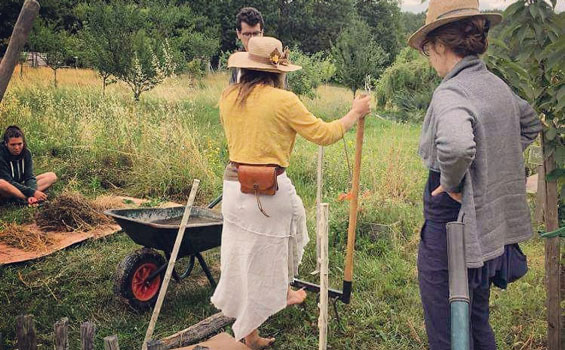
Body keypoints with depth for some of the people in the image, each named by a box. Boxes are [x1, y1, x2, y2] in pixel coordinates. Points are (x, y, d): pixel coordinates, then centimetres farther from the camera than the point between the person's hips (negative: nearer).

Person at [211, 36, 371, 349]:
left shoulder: (228, 97, 5)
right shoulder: (283, 100, -12)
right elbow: (324, 135, -6)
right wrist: (355, 113, 8)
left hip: (234, 184, 6)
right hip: (270, 190, -6)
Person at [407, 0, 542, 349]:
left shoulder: (451, 92, -21)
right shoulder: (498, 86, 6)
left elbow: (455, 146, -42)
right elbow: (531, 125, 26)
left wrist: (451, 182, -22)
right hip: (491, 230, 9)